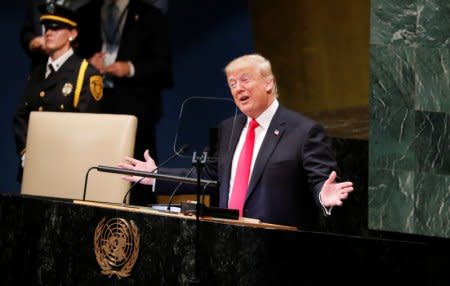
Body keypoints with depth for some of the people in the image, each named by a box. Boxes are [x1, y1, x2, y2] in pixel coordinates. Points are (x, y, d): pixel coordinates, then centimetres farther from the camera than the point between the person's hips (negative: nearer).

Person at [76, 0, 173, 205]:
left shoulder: (150, 17, 9)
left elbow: (162, 65, 4)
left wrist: (131, 69, -12)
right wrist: (87, 63, -3)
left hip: (134, 105, -2)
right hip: (95, 103, 2)